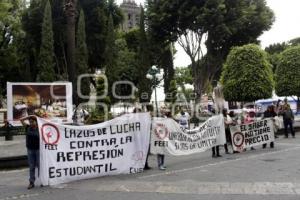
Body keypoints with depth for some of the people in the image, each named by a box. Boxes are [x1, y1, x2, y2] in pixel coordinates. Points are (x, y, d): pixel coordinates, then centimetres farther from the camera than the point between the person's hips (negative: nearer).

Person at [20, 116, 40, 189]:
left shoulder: (39, 129, -4)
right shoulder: (28, 128, 5)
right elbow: (21, 120, 7)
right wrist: (29, 117, 0)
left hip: (38, 149, -3)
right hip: (30, 150, 3)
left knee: (39, 166, 3)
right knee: (31, 167, 7)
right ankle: (31, 182, 12)